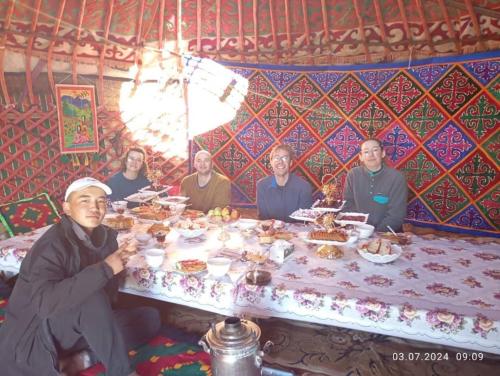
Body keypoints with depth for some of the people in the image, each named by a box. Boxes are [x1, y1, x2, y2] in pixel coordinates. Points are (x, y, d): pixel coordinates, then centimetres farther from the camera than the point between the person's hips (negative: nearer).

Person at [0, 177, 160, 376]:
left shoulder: (105, 236, -4)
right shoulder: (53, 243, -24)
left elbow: (108, 296, -4)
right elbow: (45, 302, -40)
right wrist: (104, 269, -37)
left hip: (75, 327, 7)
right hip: (35, 339, -7)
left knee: (150, 317, 0)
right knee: (92, 299, -35)